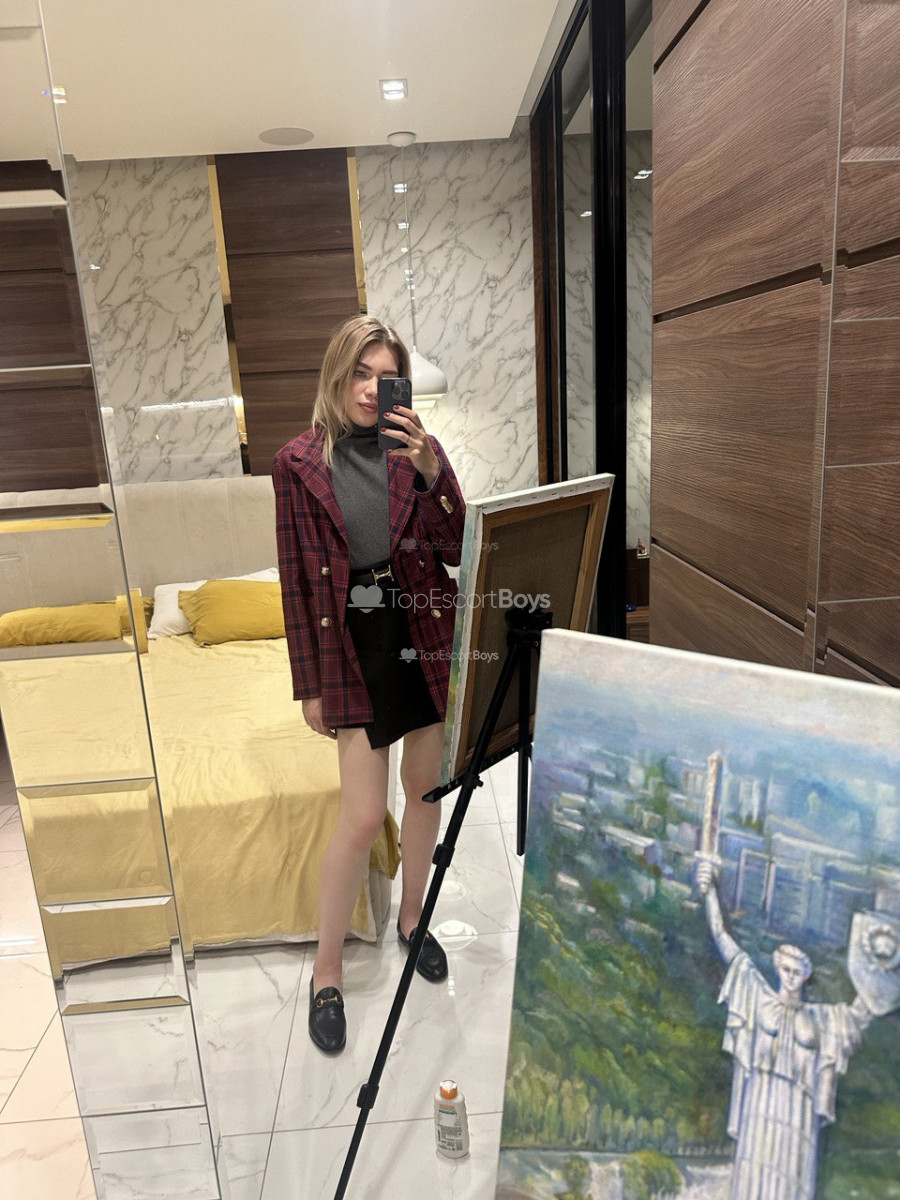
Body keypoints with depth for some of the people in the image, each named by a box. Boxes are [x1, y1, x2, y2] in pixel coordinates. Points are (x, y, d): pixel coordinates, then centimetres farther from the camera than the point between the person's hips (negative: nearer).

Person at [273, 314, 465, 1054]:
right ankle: (327, 971, 21)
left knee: (426, 789, 15)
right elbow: (298, 578, -1)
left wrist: (429, 471, -20)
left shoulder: (419, 449, 1)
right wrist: (310, 684, 0)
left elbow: (459, 550, -6)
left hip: (427, 637, 3)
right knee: (364, 817, -2)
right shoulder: (299, 463, -3)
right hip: (355, 647, -2)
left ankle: (413, 918, 40)